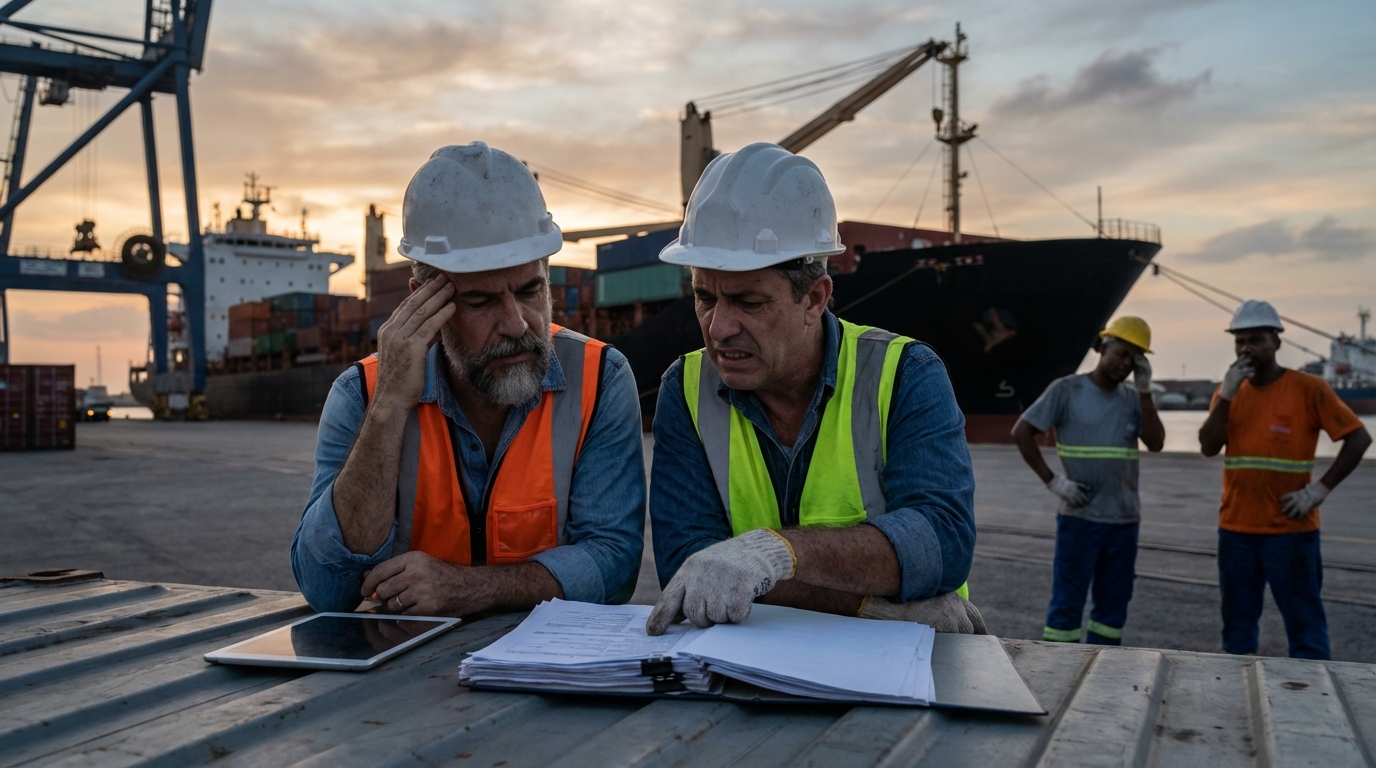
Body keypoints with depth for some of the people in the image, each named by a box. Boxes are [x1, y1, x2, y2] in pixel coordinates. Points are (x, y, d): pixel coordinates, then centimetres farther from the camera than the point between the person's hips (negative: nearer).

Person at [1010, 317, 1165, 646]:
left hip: (1124, 519, 5)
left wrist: (1144, 390, -8)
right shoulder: (1067, 389, -4)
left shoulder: (1133, 398, 9)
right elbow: (1021, 432, -6)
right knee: (1067, 601, -1)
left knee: (1114, 603, 11)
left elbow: (1156, 442, -3)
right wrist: (1053, 481, -10)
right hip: (1080, 518, -5)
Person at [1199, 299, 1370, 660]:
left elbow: (1359, 438, -6)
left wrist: (1321, 488, -13)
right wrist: (1227, 394, -12)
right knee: (1237, 625, 12)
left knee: (1305, 625, 1)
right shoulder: (1228, 392, 7)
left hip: (1291, 530, -4)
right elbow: (1208, 447, -4)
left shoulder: (1308, 388, -6)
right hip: (1235, 530, 5)